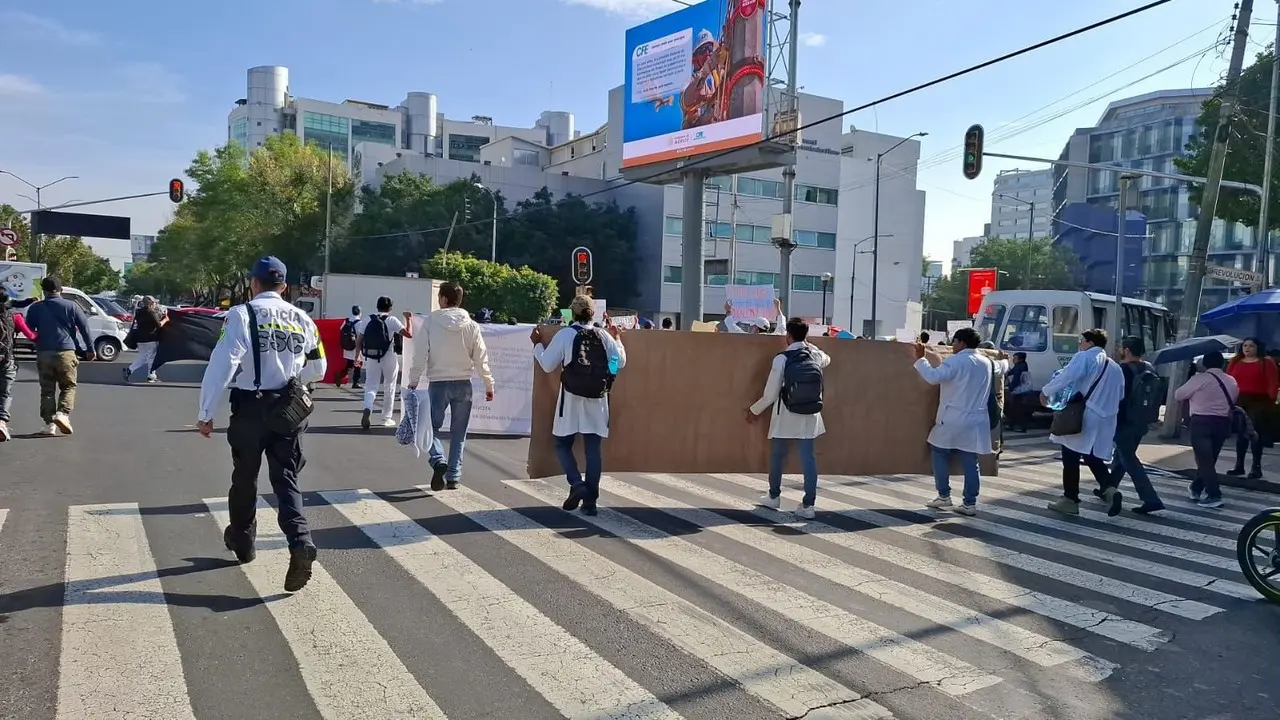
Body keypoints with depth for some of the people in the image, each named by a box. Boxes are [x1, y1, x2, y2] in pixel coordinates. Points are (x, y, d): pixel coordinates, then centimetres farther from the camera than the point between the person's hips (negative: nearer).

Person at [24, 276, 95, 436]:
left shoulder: (35, 308, 7)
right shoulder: (71, 306, 3)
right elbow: (85, 328, 2)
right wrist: (90, 349, 9)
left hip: (44, 353, 2)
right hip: (66, 352, -2)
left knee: (47, 389, 8)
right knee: (68, 386, 7)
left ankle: (49, 424, 4)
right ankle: (63, 414, -14)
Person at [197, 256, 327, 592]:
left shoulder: (242, 315, -9)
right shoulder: (302, 319, 5)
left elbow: (222, 364, -17)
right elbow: (318, 368, 14)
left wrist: (206, 413, -12)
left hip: (251, 407, -3)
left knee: (245, 477, 16)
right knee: (286, 479, 5)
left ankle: (242, 541, 34)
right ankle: (300, 542, -16)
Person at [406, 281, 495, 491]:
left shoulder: (431, 321, -7)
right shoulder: (471, 325, -1)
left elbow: (420, 354, -8)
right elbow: (481, 358, 0)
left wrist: (413, 381, -2)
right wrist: (489, 384, 8)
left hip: (438, 383, -2)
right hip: (463, 384, 2)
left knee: (433, 425, 11)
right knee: (458, 432, 11)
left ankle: (438, 461, -14)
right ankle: (453, 477, 13)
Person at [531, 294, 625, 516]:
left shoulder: (565, 335, -4)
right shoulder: (604, 336, 4)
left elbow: (547, 365, -3)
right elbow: (620, 362, 11)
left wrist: (537, 344, 12)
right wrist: (617, 339, 25)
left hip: (572, 399, -3)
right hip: (597, 400, 3)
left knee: (563, 444, 11)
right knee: (593, 449, 5)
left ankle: (577, 484, -10)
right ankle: (590, 501, 5)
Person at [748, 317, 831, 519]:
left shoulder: (781, 359, -13)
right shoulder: (816, 355, 0)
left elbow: (771, 394, -10)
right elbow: (827, 360, 28)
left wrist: (755, 410, 5)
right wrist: (809, 345, 35)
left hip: (786, 417, -3)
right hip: (809, 417, 3)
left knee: (777, 456, 14)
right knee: (808, 458, 4)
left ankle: (774, 496, 29)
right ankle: (808, 504, 2)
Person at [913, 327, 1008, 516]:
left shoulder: (956, 361, -10)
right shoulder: (987, 363, 12)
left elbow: (933, 377, -22)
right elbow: (1002, 368, 34)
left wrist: (920, 358, -12)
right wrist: (1003, 360, 56)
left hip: (953, 419, -6)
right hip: (976, 421, 6)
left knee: (939, 453, 10)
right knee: (970, 461, 6)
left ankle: (944, 496, 10)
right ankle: (970, 503, 6)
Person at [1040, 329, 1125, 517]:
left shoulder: (1084, 358, -5)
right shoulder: (1116, 368, 18)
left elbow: (1065, 377, -19)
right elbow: (1120, 395, 22)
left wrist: (1046, 392, -8)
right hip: (1104, 421, 7)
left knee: (1071, 458, 3)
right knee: (1094, 457, 14)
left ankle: (1070, 500, 7)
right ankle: (1109, 489, -9)